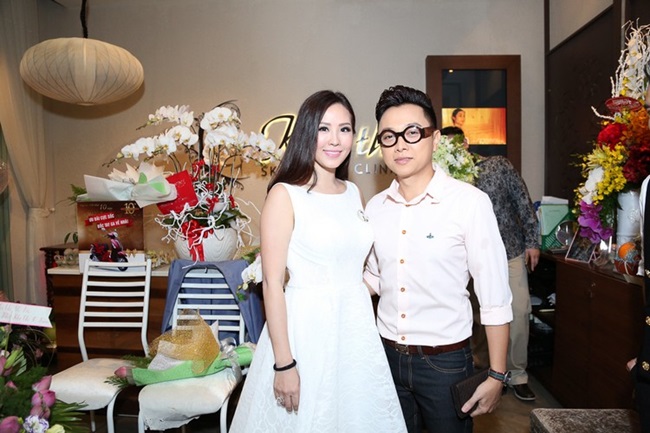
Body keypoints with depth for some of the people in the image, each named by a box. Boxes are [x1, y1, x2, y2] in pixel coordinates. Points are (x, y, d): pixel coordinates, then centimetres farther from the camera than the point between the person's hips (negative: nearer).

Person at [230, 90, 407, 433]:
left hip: (358, 329, 6)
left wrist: (368, 322, 12)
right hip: (307, 330, -6)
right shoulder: (284, 195, -11)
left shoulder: (353, 192, 7)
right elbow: (272, 283, -14)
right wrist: (283, 363, -15)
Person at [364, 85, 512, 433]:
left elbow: (495, 297, -12)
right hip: (388, 355, 4)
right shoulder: (375, 208, 0)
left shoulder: (470, 202, -15)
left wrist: (497, 376, -9)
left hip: (445, 361, -4)